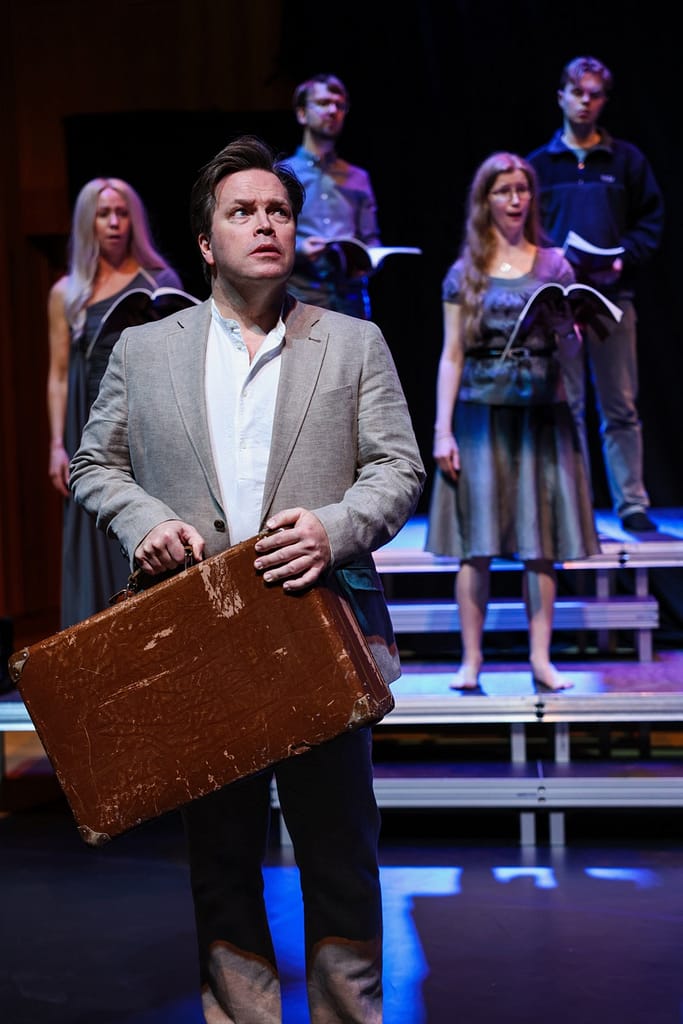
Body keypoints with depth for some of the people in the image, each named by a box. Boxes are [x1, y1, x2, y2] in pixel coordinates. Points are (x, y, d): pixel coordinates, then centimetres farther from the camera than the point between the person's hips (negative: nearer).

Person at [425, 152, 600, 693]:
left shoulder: (554, 266, 9)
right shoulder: (464, 273, 6)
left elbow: (572, 344, 10)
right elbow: (452, 355, 4)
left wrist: (566, 335, -14)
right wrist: (443, 430, -3)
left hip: (542, 411, 1)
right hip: (482, 411, -1)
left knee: (542, 539, 1)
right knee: (475, 540, -3)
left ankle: (541, 658, 8)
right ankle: (471, 659, 5)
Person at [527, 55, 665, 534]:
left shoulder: (627, 160, 9)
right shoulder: (540, 163, 10)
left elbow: (652, 220, 8)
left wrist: (624, 259, -9)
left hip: (614, 295, 0)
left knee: (621, 408, 2)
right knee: (565, 408, 1)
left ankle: (632, 504, 6)